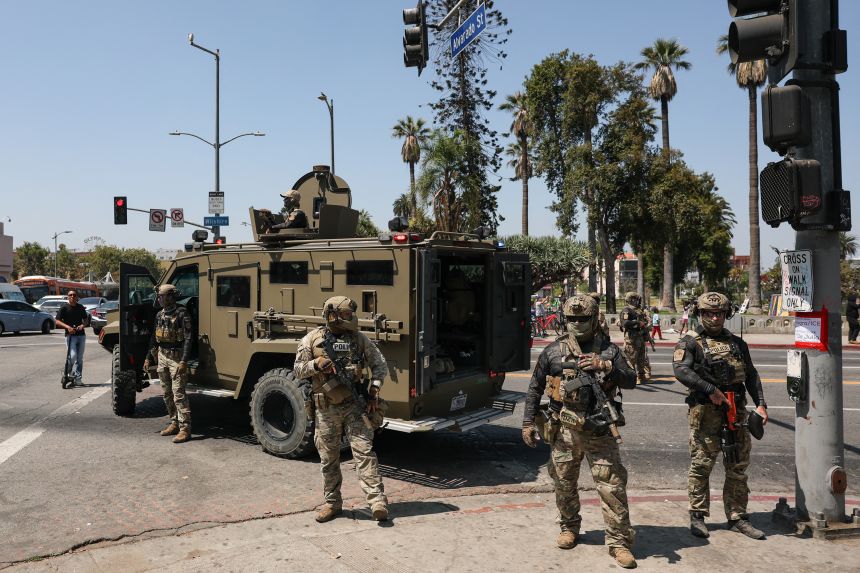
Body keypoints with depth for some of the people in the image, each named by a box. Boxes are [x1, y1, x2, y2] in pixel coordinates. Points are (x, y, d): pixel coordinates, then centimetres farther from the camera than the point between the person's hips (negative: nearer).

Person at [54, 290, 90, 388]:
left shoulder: (81, 307, 11)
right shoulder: (64, 308, -1)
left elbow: (86, 319, 18)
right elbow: (58, 321, -4)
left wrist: (83, 325, -4)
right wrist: (67, 327, -19)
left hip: (81, 335, 4)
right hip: (70, 335, -4)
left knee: (80, 358, 6)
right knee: (72, 356, -17)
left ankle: (78, 379, 12)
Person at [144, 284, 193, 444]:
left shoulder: (181, 314, -12)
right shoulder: (160, 314, 11)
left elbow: (188, 339, -17)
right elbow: (154, 337, 19)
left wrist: (183, 361, -23)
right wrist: (148, 357, 15)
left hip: (176, 357, -8)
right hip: (161, 356, 8)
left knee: (178, 393, -10)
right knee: (167, 393, 13)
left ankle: (185, 429, -7)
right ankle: (174, 423, 25)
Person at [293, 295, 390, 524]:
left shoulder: (359, 338, 4)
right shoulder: (312, 339, 1)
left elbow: (379, 364, 10)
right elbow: (297, 370, 2)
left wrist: (374, 388, -4)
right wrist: (316, 365, -17)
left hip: (355, 406, -1)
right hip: (326, 410, 1)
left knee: (364, 451, -8)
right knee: (328, 459, 10)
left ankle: (377, 500, -9)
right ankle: (332, 503, 25)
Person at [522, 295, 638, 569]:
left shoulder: (608, 350, 3)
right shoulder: (553, 351, 3)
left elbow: (631, 381, -4)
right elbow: (535, 388, 8)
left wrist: (605, 366, -21)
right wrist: (528, 422, 4)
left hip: (599, 431, -1)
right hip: (564, 431, 1)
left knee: (612, 486, -2)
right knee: (564, 484, 13)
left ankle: (619, 541, 9)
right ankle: (569, 528, 35)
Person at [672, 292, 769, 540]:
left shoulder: (737, 343, 16)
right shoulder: (690, 342, -2)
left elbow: (751, 375, 17)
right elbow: (681, 370, -16)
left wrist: (760, 404, 5)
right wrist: (711, 389, -21)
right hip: (705, 413, -5)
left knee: (738, 468, 11)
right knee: (701, 465, 1)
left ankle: (737, 517, 22)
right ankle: (697, 517, 12)